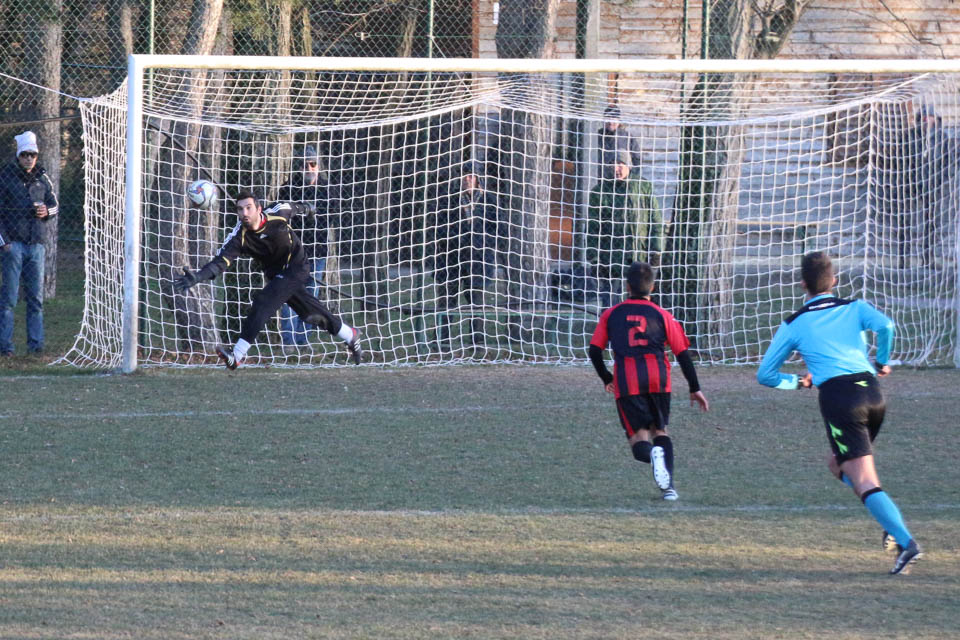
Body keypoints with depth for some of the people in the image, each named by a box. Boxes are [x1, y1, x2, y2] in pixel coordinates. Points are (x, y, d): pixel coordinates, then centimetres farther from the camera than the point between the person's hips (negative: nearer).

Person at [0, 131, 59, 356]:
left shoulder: (42, 178, 10)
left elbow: (54, 204, 22)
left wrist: (47, 211, -3)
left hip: (37, 244, 4)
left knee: (36, 297, 5)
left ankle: (35, 343, 9)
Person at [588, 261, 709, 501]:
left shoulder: (611, 315, 12)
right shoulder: (662, 316, 11)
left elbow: (594, 351, 9)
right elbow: (683, 354, 9)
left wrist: (606, 379, 26)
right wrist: (695, 389, 15)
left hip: (626, 382, -1)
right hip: (658, 378, 1)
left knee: (638, 435, 5)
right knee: (660, 430, 17)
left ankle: (651, 453, -32)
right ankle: (668, 486, 2)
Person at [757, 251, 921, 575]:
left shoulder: (794, 325, 13)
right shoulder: (854, 308, 16)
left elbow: (765, 374, 16)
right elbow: (885, 326, -6)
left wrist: (797, 382, 33)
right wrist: (882, 362, 11)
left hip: (838, 395, -4)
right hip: (873, 391, 4)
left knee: (865, 481, -9)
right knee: (838, 463, 24)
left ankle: (905, 540, -27)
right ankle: (892, 523, 7)